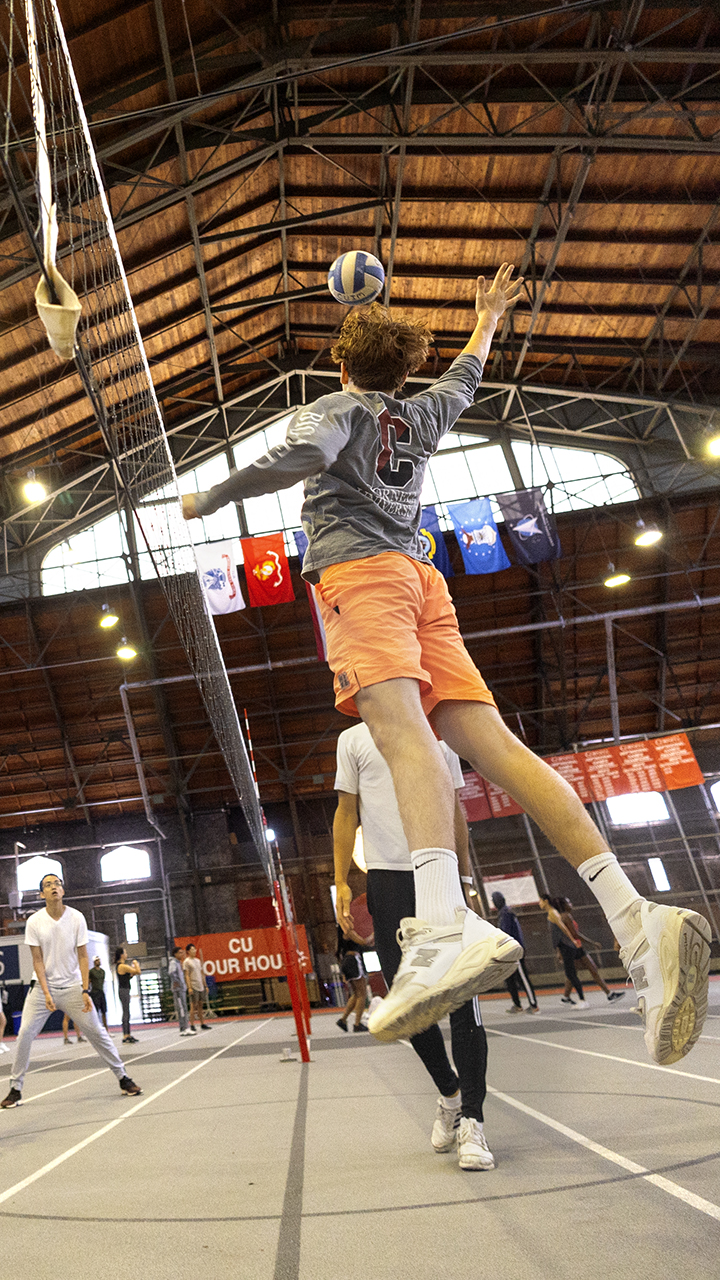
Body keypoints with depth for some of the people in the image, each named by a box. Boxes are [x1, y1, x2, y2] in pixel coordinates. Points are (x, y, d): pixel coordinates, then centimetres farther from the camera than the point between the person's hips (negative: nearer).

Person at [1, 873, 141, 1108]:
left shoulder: (76, 917, -7)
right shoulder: (34, 921, -7)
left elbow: (83, 956, -5)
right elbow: (38, 960, -6)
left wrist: (85, 990, -12)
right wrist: (46, 993, -14)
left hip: (72, 986, 0)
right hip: (43, 986, 1)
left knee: (96, 1032, -2)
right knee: (25, 1033, -10)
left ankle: (123, 1078, 9)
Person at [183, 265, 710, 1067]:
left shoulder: (338, 407, 12)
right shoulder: (422, 414, 30)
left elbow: (303, 456, -11)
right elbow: (466, 375, 51)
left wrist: (211, 498, 0)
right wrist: (488, 318, 68)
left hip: (360, 571, -5)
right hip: (422, 578, 6)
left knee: (398, 722, -29)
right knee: (487, 737, -11)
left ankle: (446, 927, -51)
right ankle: (635, 918, -24)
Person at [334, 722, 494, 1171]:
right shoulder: (354, 738, 11)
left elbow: (456, 811, 17)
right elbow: (347, 814, 9)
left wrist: (467, 877, 12)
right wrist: (342, 883, 2)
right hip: (386, 877, 0)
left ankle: (470, 1119, 2)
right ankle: (450, 1094, 26)